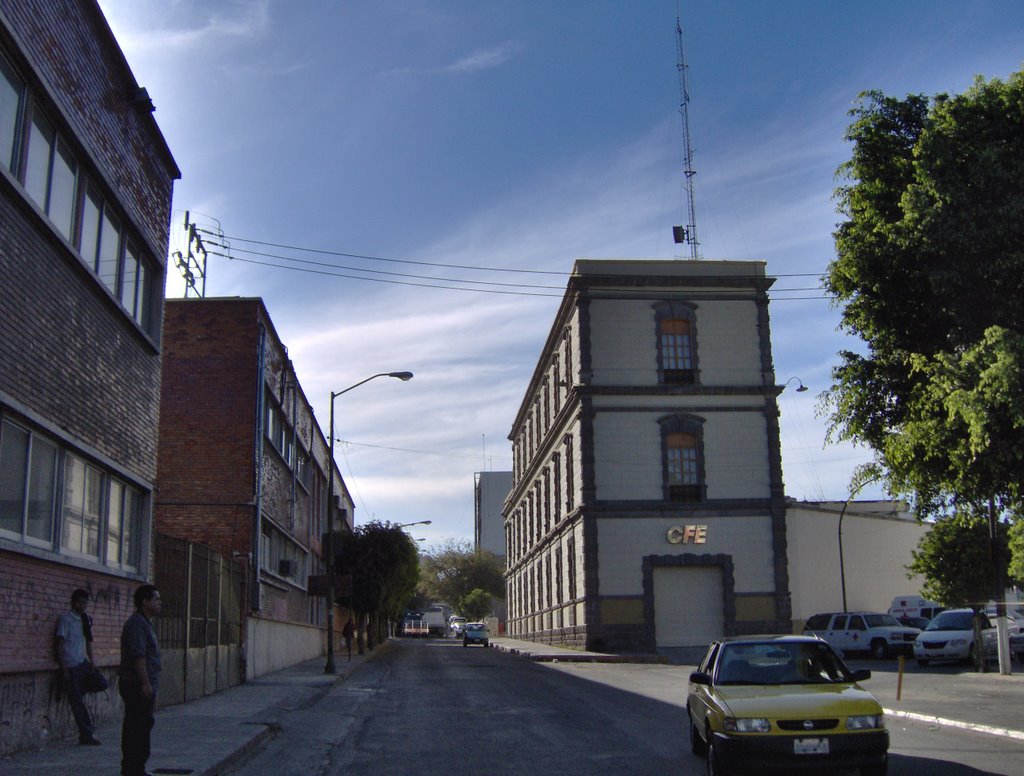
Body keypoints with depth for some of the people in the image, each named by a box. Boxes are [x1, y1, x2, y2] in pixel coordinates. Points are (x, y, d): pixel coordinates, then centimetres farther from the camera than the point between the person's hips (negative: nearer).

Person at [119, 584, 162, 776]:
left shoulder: (145, 623, 19)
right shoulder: (136, 624, -15)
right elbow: (137, 655, -22)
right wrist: (145, 683, -24)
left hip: (142, 685, 11)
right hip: (137, 685, -11)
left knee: (139, 726, 14)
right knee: (138, 727, -8)